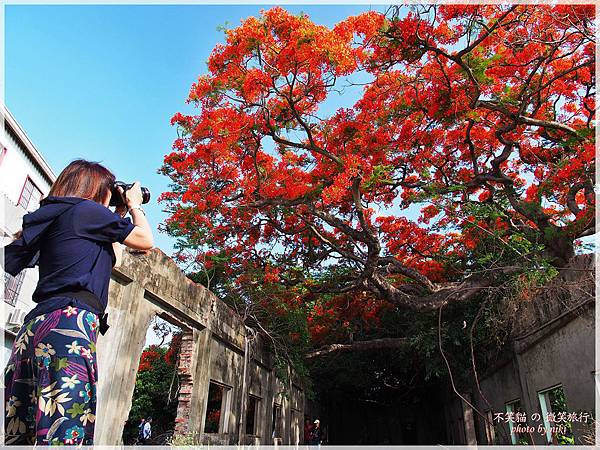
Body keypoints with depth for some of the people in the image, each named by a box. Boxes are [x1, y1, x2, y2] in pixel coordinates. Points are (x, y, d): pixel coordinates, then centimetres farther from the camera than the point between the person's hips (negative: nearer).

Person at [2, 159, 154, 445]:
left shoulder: (52, 216, 27)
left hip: (34, 326, 10)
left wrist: (120, 214, 40)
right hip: (69, 324, -10)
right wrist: (134, 205, 25)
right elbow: (145, 241, 9)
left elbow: (113, 258, 35)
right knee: (65, 434, -15)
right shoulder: (87, 209, 2)